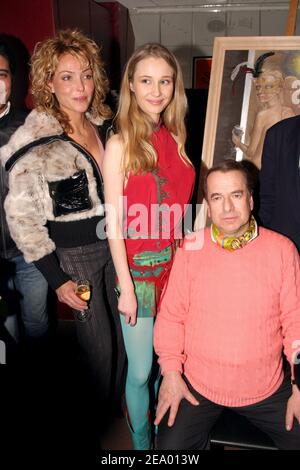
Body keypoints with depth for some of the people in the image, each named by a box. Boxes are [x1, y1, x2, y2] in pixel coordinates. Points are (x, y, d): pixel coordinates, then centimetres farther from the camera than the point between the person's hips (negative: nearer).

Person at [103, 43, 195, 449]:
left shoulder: (175, 137, 6)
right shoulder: (120, 145, -9)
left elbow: (179, 209, 7)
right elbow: (114, 223, -10)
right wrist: (125, 288, -11)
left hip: (177, 267, 5)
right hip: (139, 271, -4)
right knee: (140, 371, 8)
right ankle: (141, 443, 36)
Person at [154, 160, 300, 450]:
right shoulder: (190, 250, -5)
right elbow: (171, 315, -1)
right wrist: (171, 373, -7)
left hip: (267, 390, 1)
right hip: (196, 386, 0)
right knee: (171, 445, -11)